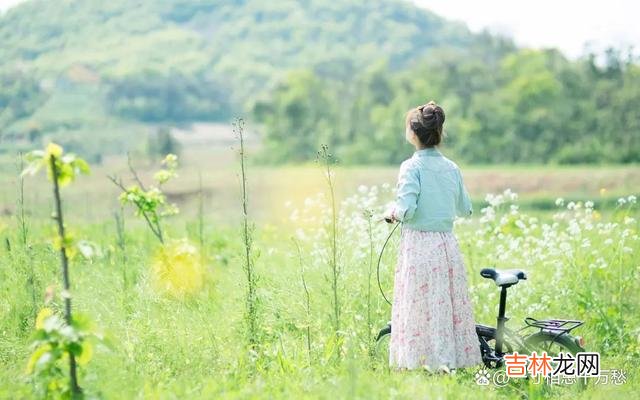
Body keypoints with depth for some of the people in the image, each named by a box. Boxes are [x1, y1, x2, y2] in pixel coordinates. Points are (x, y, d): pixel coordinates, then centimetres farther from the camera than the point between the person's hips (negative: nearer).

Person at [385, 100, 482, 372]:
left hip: (419, 245, -5)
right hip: (447, 244, 5)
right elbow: (465, 210, 14)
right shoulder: (452, 168, 7)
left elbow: (406, 210, -18)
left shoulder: (412, 167, -10)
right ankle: (456, 357, 16)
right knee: (451, 305, 12)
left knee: (422, 308, 2)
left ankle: (433, 360, 3)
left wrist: (392, 213, 3)